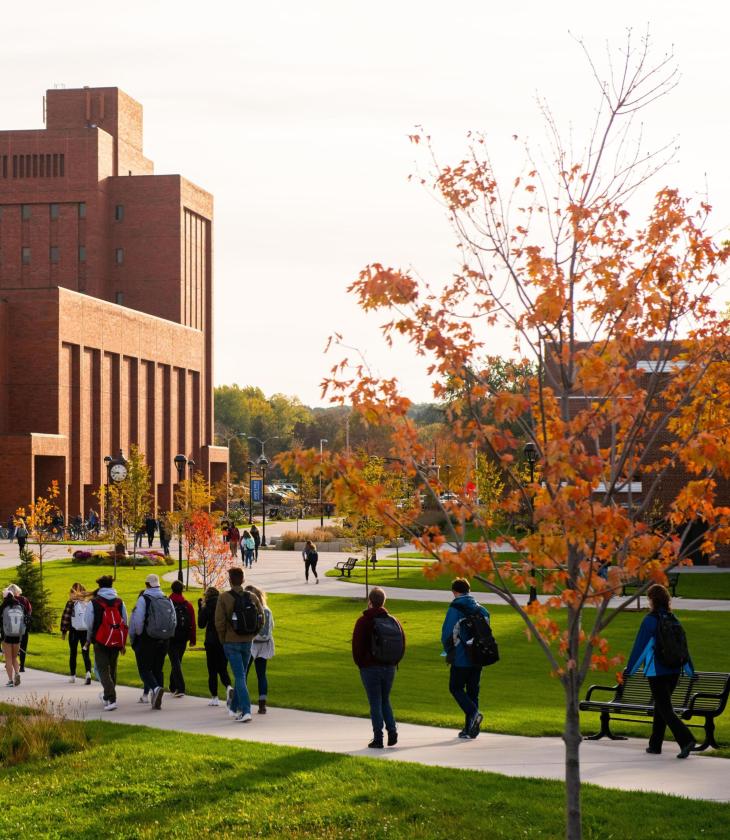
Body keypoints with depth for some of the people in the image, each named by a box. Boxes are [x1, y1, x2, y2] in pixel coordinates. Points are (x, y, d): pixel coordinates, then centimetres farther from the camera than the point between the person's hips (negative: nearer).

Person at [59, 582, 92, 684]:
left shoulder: (71, 603, -6)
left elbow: (65, 617, -8)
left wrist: (63, 631, 0)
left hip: (74, 631, -2)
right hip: (86, 631, 2)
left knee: (73, 653, 12)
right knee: (86, 654, 3)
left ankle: (72, 676, 18)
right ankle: (88, 673, -20)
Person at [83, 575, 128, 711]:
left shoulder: (93, 603, -4)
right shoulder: (120, 602, 7)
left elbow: (89, 624, -1)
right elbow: (125, 624, 9)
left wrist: (88, 641, 15)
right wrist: (123, 644, 16)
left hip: (101, 642, -4)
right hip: (116, 642, 4)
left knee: (103, 669, -4)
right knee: (112, 669, 18)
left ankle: (111, 699, -19)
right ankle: (108, 696, 32)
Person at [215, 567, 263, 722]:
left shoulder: (224, 598, -9)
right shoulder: (252, 597, 3)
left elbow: (219, 622, -12)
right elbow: (261, 620, 2)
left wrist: (223, 639, 2)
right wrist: (252, 635, 13)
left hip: (231, 643, -4)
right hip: (247, 643, 4)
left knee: (240, 676, -6)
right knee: (240, 675, 18)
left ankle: (246, 711, -17)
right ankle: (234, 708, 30)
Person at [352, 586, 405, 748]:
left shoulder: (364, 621, -9)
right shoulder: (393, 621, 5)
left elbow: (357, 646, -9)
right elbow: (402, 645, 6)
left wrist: (360, 664, 4)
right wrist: (394, 662, 11)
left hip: (370, 668, -4)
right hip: (390, 668, 4)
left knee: (375, 703, 1)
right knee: (385, 700, 18)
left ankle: (378, 739, -1)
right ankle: (392, 730, 0)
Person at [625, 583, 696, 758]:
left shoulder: (650, 620, -12)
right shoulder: (673, 619, 5)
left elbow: (639, 646, -9)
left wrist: (629, 669, -1)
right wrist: (690, 670, 18)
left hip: (656, 671, -6)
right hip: (674, 671, 6)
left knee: (665, 710, -4)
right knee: (660, 707, 18)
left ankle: (686, 740, -20)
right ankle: (655, 745, 23)